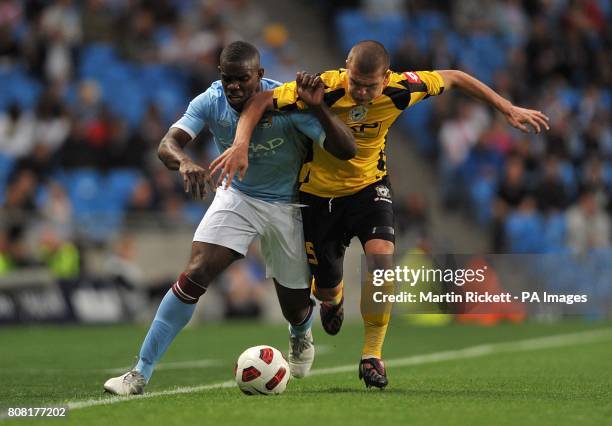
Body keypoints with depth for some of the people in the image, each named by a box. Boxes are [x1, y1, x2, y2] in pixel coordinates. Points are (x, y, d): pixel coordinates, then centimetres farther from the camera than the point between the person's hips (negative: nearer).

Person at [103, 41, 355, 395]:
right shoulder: (211, 102, -19)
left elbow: (347, 150, -30)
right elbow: (168, 144, -30)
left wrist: (318, 107, -46)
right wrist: (184, 162, -54)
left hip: (286, 205, -1)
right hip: (237, 196, 1)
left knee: (295, 307, 8)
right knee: (195, 275, -19)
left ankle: (301, 338, 50)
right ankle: (141, 373, -16)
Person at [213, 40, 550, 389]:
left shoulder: (399, 89, -21)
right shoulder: (324, 88, -29)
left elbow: (454, 78, -5)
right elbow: (261, 101, -28)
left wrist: (508, 108, -2)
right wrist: (240, 145, -43)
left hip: (369, 186, 1)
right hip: (319, 192, -1)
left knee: (381, 256, -25)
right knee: (327, 289, 8)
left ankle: (373, 354, -8)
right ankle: (333, 298, 51)